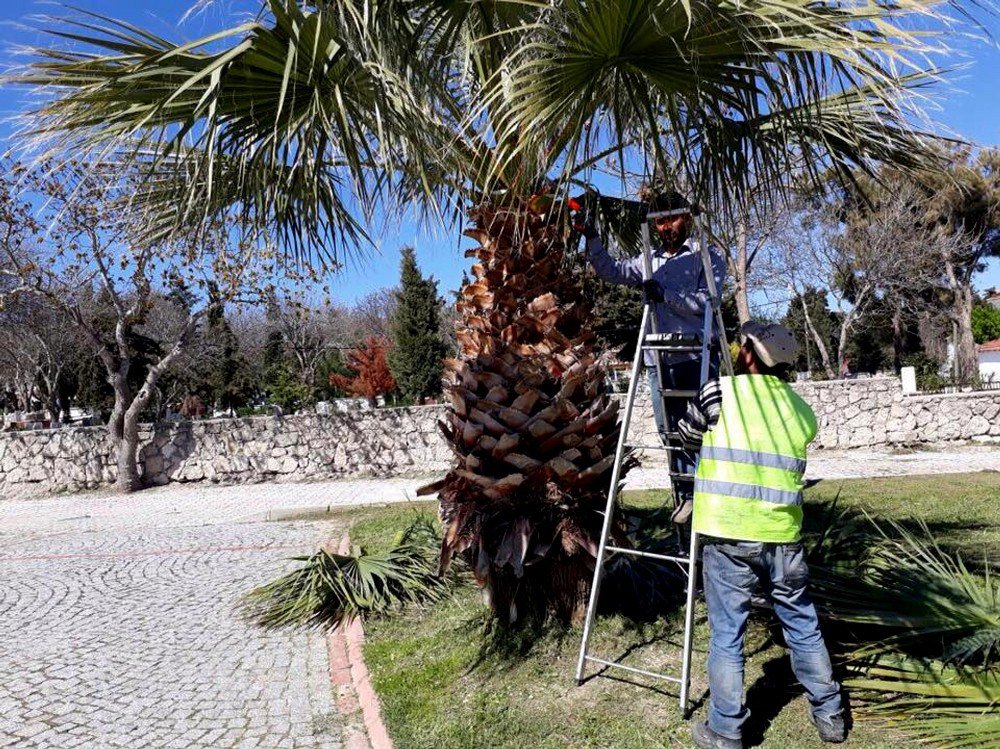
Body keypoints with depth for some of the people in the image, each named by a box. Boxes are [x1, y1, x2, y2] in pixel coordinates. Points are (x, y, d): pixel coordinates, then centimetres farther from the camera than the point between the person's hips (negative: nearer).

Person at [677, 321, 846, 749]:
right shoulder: (802, 410, 9)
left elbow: (687, 437, 9)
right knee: (803, 625, 20)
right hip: (783, 535, 4)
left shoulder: (720, 392, -4)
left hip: (729, 536, -4)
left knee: (727, 634, 6)